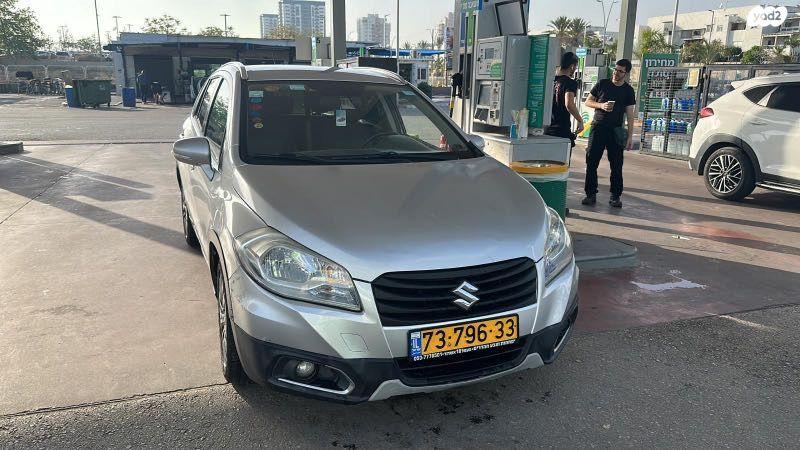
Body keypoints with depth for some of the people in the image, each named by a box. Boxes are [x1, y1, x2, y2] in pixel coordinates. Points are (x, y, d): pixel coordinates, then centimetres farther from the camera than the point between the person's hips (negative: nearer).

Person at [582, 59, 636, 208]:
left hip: (615, 131, 0)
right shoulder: (602, 84, 6)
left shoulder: (628, 91, 6)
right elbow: (588, 102, 10)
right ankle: (591, 194, 7)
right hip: (598, 127, 0)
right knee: (591, 162, -2)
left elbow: (630, 115, 4)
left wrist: (630, 136, -3)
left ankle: (615, 196, 9)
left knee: (616, 165, 0)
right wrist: (601, 105, -10)